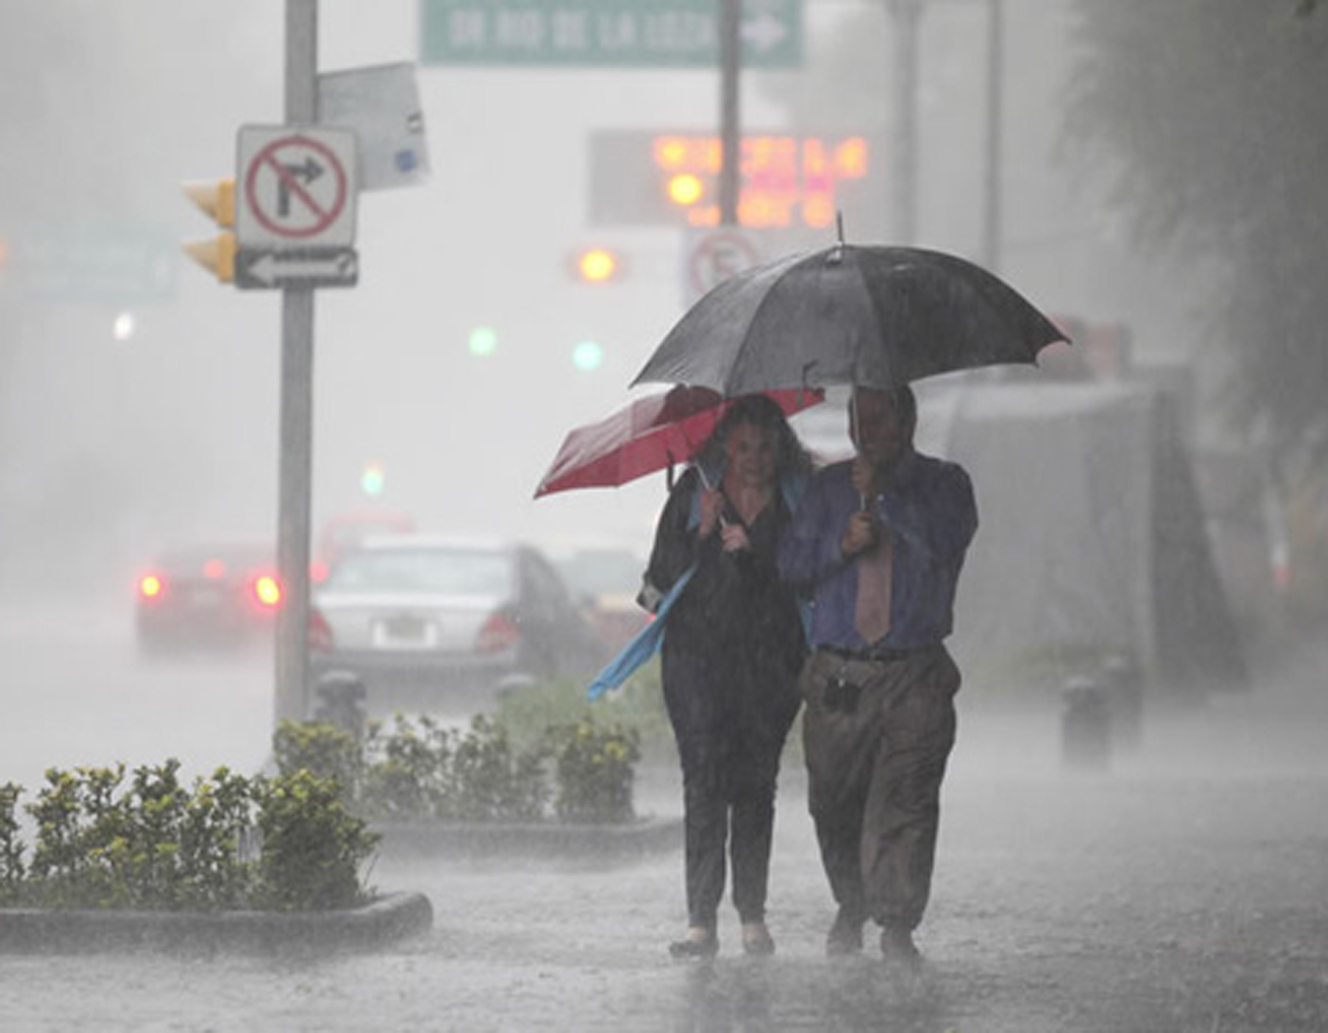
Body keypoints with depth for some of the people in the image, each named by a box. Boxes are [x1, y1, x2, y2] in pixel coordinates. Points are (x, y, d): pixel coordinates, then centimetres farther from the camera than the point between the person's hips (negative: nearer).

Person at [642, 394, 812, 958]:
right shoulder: (693, 493, 3)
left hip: (770, 656, 1)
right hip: (699, 652, -1)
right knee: (704, 784, -9)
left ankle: (753, 917, 9)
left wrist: (753, 553, -12)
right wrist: (701, 535, -14)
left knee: (756, 785, 1)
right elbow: (661, 577, 1)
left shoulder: (797, 497, 5)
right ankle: (700, 921, -11)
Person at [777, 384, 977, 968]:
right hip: (836, 673, 3)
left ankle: (897, 926, -12)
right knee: (834, 804, 5)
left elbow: (945, 541, -12)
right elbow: (792, 564, 9)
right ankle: (852, 909, 28)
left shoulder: (943, 484, 8)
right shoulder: (829, 487, 15)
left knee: (905, 800, -14)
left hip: (914, 676, -3)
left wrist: (883, 493, -14)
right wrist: (842, 545, -9)